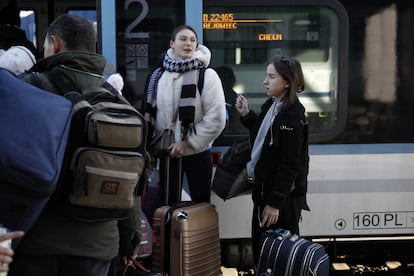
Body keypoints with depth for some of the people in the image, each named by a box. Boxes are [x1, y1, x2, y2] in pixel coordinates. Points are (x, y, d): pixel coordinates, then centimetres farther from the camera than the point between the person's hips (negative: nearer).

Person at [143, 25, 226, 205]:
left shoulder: (207, 75, -10)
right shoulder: (158, 75, 2)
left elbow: (216, 118, -15)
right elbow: (150, 112, 10)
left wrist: (188, 142, -16)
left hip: (197, 152, -3)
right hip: (167, 152, 3)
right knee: (168, 204, 12)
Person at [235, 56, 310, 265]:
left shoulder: (292, 117, -21)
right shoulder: (271, 105, 4)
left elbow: (290, 165, -22)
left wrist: (275, 202, -21)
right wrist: (246, 114, 6)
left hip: (283, 196, -9)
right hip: (264, 189, 9)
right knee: (260, 248, 19)